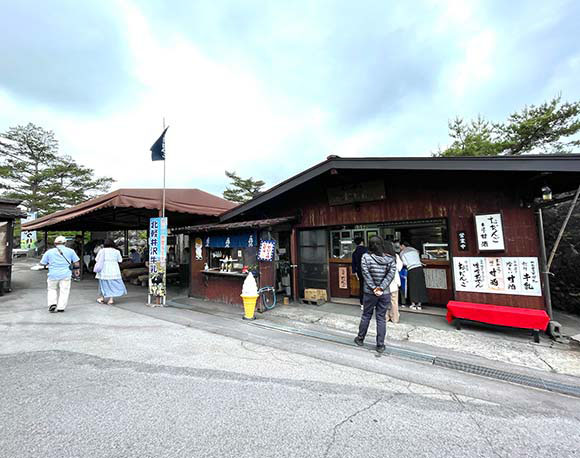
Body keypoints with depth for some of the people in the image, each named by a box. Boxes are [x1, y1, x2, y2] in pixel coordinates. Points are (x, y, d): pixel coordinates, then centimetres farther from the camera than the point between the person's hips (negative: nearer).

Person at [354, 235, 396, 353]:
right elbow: (391, 274, -11)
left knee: (366, 315, 15)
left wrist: (374, 288, -11)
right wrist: (381, 288, -15)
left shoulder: (366, 257, -11)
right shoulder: (390, 259, -3)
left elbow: (366, 274, -15)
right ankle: (380, 345, 19)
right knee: (381, 318, 11)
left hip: (370, 293, -1)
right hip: (385, 294, 1)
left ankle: (360, 339, 31)